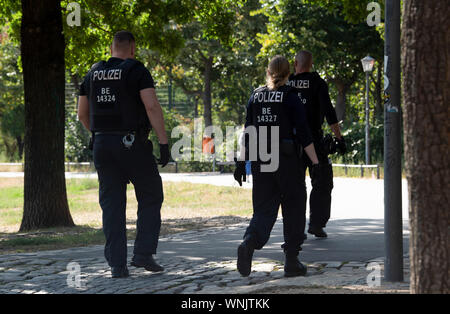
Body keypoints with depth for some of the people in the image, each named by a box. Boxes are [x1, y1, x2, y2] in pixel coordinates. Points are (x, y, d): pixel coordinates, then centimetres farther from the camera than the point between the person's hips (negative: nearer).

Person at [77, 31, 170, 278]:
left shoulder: (94, 74, 12)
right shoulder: (137, 71, -4)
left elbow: (82, 114, 16)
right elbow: (152, 106, -16)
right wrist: (164, 142, -14)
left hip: (102, 144, 5)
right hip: (133, 145, -5)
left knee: (112, 204, 6)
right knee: (150, 197, 10)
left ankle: (117, 264, 1)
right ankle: (143, 253, 0)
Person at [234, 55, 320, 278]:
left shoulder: (256, 96, 7)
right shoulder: (290, 97, -6)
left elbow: (248, 132, 8)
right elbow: (303, 133, -9)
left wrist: (242, 161, 13)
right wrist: (315, 162, -7)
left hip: (260, 161, 4)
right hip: (286, 161, -4)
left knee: (264, 209, 5)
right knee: (293, 209, 9)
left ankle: (249, 243, -25)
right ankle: (291, 262, 10)